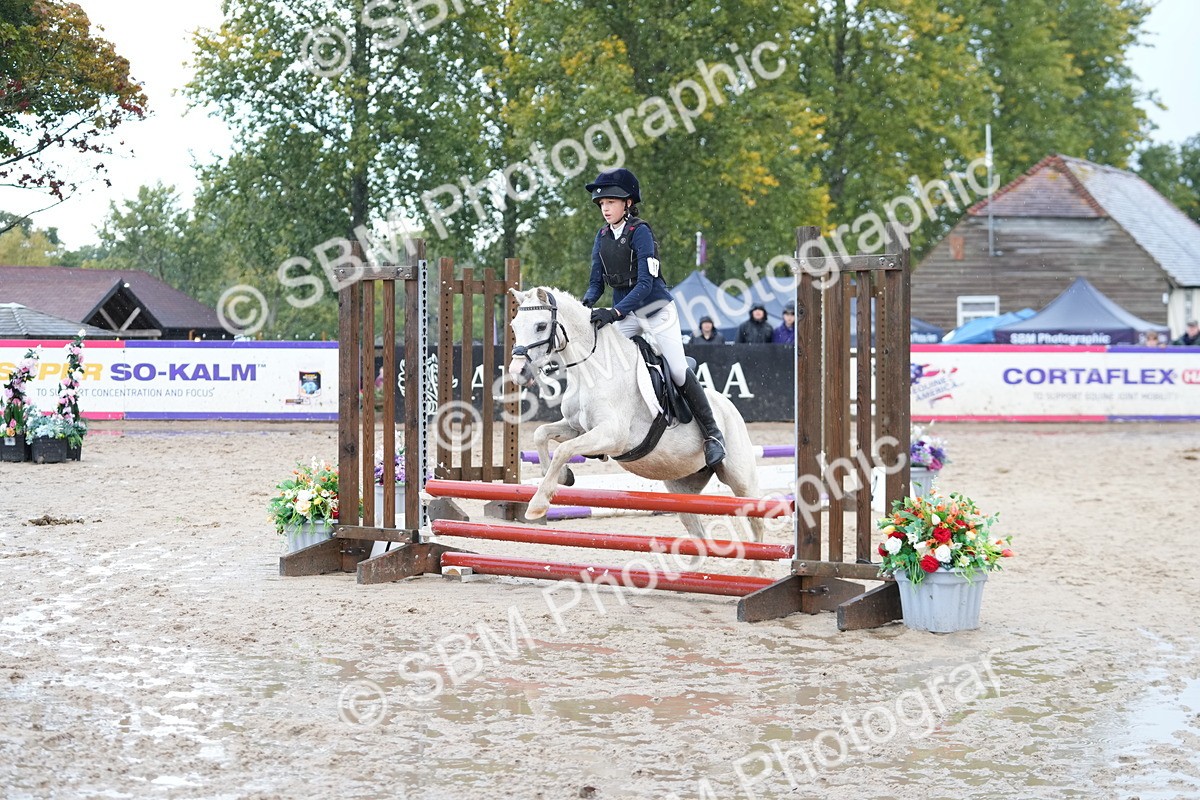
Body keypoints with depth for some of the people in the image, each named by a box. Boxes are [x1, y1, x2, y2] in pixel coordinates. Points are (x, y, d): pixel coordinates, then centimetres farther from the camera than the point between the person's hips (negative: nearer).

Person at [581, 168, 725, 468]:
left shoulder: (640, 232, -17)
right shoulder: (602, 236, 2)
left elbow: (645, 283, -24)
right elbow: (597, 281, 5)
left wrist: (615, 312, -35)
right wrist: (588, 302, -18)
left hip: (657, 310, -6)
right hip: (625, 315, 6)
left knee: (678, 372, -7)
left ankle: (712, 434, 6)